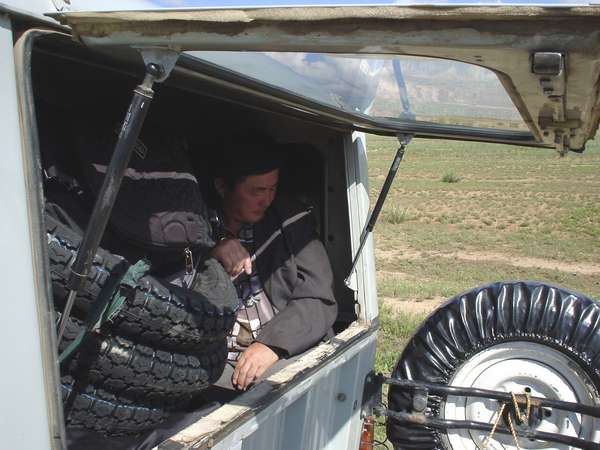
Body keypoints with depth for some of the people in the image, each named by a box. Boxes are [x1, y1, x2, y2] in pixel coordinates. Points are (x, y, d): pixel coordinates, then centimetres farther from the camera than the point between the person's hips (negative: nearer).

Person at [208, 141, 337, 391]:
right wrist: (211, 255, -14)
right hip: (218, 364, -1)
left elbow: (318, 301, 3)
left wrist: (273, 343, -13)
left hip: (287, 355, 1)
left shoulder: (291, 219, 8)